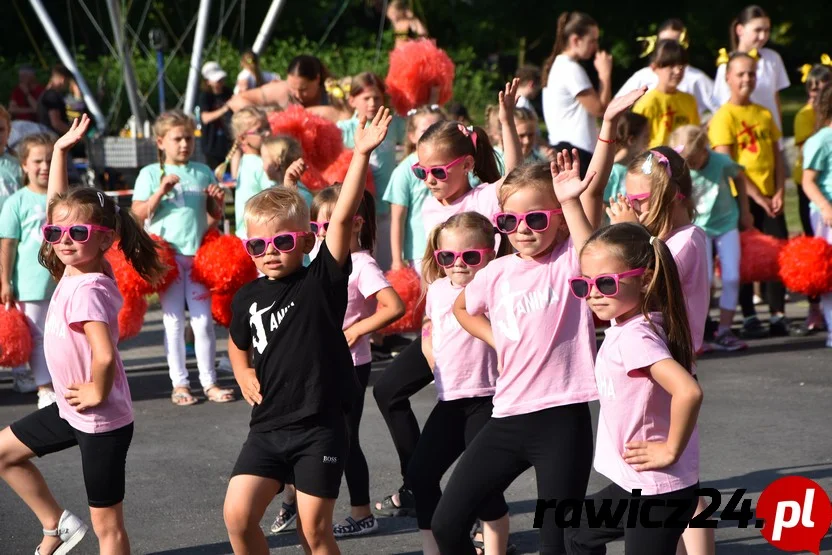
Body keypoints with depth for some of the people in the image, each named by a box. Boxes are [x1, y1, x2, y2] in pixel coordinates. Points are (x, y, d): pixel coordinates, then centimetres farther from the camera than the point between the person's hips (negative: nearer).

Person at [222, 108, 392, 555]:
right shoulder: (248, 297, 6)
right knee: (238, 515, -7)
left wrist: (361, 155, -25)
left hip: (320, 426, -4)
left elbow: (343, 218, -18)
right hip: (268, 425, 4)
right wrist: (244, 375, 6)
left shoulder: (322, 280, -7)